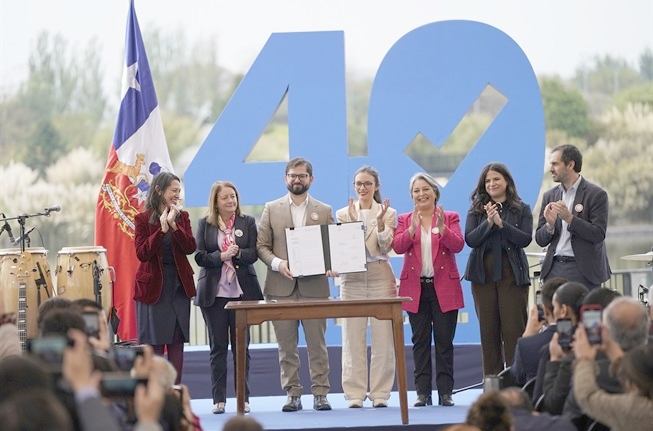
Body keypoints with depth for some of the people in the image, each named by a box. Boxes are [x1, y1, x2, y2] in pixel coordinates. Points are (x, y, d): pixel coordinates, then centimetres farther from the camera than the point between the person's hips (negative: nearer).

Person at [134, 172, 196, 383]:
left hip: (180, 285, 4)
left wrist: (174, 225, -17)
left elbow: (190, 247, -6)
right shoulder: (143, 219, -4)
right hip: (153, 286, -4)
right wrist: (162, 229, -20)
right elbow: (142, 253, -13)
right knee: (154, 344, -1)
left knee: (177, 343, 5)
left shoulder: (182, 216, 7)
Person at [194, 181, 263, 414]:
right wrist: (221, 257, -17)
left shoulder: (247, 222, 6)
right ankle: (218, 399, 5)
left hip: (242, 291, 0)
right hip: (214, 293, 0)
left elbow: (254, 254, -1)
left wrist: (238, 253, -20)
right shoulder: (205, 224, 5)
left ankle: (243, 397, 9)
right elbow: (200, 257, -2)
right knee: (218, 346, 2)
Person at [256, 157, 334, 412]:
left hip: (314, 286, 0)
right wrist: (277, 263, -12)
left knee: (317, 344, 0)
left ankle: (320, 393, 4)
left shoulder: (324, 211, 11)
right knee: (286, 345, 2)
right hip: (282, 286, 0)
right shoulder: (272, 209, 9)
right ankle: (292, 394, 7)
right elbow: (261, 246, 6)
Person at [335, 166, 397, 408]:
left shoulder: (388, 213, 7)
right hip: (352, 279, 1)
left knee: (382, 338, -2)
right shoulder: (343, 213, 9)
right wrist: (353, 222, -14)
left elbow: (386, 247, -3)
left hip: (381, 277, -1)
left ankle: (380, 394, 3)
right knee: (353, 339, -1)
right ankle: (355, 394, 4)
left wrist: (380, 222, -18)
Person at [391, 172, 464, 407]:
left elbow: (458, 245, -9)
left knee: (444, 341, 0)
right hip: (416, 287, 1)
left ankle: (445, 392, 2)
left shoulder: (450, 218, 6)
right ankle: (423, 392, 6)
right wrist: (412, 228, -20)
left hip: (444, 288, -1)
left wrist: (442, 228, -23)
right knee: (420, 341, 3)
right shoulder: (405, 220, 9)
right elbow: (397, 247, -6)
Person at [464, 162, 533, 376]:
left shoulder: (521, 209, 6)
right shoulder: (477, 210, 9)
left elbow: (525, 239, -6)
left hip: (512, 274, -2)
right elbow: (470, 239, -2)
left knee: (514, 329, -5)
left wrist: (501, 223, -15)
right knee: (488, 330, 4)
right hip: (483, 274, 2)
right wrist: (488, 223, -16)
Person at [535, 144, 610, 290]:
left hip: (582, 270, -4)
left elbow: (598, 234, -11)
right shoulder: (550, 196, 12)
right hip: (554, 269, 4)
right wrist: (550, 225, -10)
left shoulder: (596, 194, -3)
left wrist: (569, 218, -20)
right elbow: (540, 240, 12)